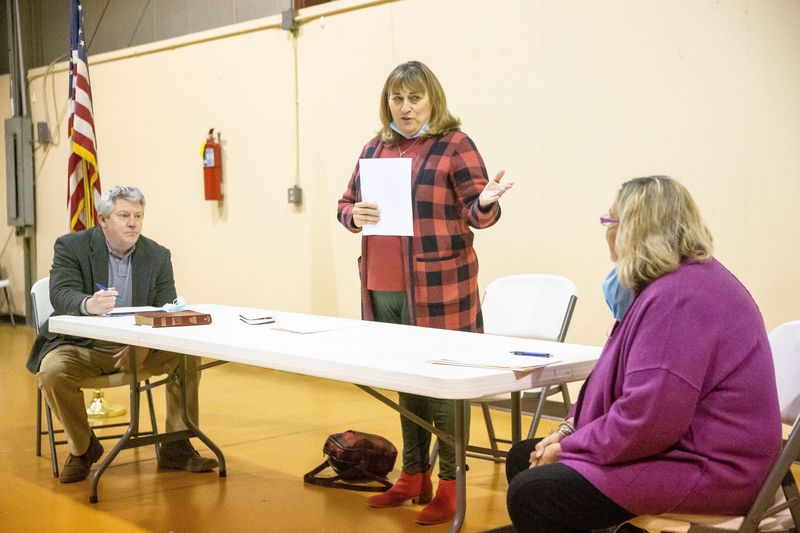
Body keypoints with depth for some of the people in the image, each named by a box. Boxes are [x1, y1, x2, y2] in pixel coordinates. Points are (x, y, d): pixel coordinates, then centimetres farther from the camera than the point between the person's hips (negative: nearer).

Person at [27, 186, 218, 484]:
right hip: (82, 346, -2)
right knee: (53, 371, -32)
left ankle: (176, 448, -5)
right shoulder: (71, 246, -8)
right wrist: (88, 304, -47)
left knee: (188, 356, -19)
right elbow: (60, 296, -22)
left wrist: (141, 346, -24)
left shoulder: (158, 256, 0)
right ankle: (82, 448, -4)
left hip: (140, 345, 3)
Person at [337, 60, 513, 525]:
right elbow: (346, 203, 18)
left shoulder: (455, 145, -5)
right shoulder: (375, 148, 12)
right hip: (383, 288, 6)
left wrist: (486, 203, -30)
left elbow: (474, 212, -8)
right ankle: (414, 475, 28)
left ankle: (451, 484, 10)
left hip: (437, 289, -6)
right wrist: (355, 216, -5)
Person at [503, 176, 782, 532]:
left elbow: (646, 420, -27)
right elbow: (625, 379, 17)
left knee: (529, 495, -20)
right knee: (523, 459, 10)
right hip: (675, 444, 11)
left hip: (703, 469, -11)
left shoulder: (679, 297, -22)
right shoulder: (681, 281, 15)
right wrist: (570, 429, 4)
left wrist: (568, 448, -14)